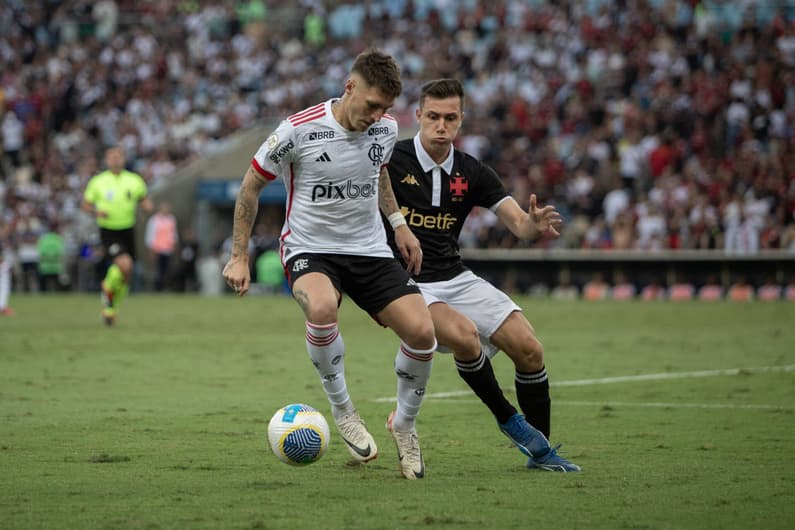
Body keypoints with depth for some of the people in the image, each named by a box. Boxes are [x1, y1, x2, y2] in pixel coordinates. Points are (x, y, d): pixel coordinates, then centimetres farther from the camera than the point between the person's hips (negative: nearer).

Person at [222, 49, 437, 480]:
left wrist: (397, 222, 13)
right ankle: (342, 411, -13)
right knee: (322, 308, -38)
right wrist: (239, 257, -3)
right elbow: (251, 186, -3)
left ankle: (404, 424, 14)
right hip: (309, 249, -4)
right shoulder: (298, 130, -18)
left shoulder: (386, 128, -3)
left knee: (422, 332, -14)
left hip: (370, 250, 4)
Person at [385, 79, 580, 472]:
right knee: (464, 334, -32)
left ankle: (540, 450, 7)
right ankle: (509, 421, -8)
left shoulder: (472, 173, 2)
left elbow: (517, 222, -4)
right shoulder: (391, 160, -10)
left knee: (529, 348, -9)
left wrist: (535, 225, -30)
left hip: (456, 278, 5)